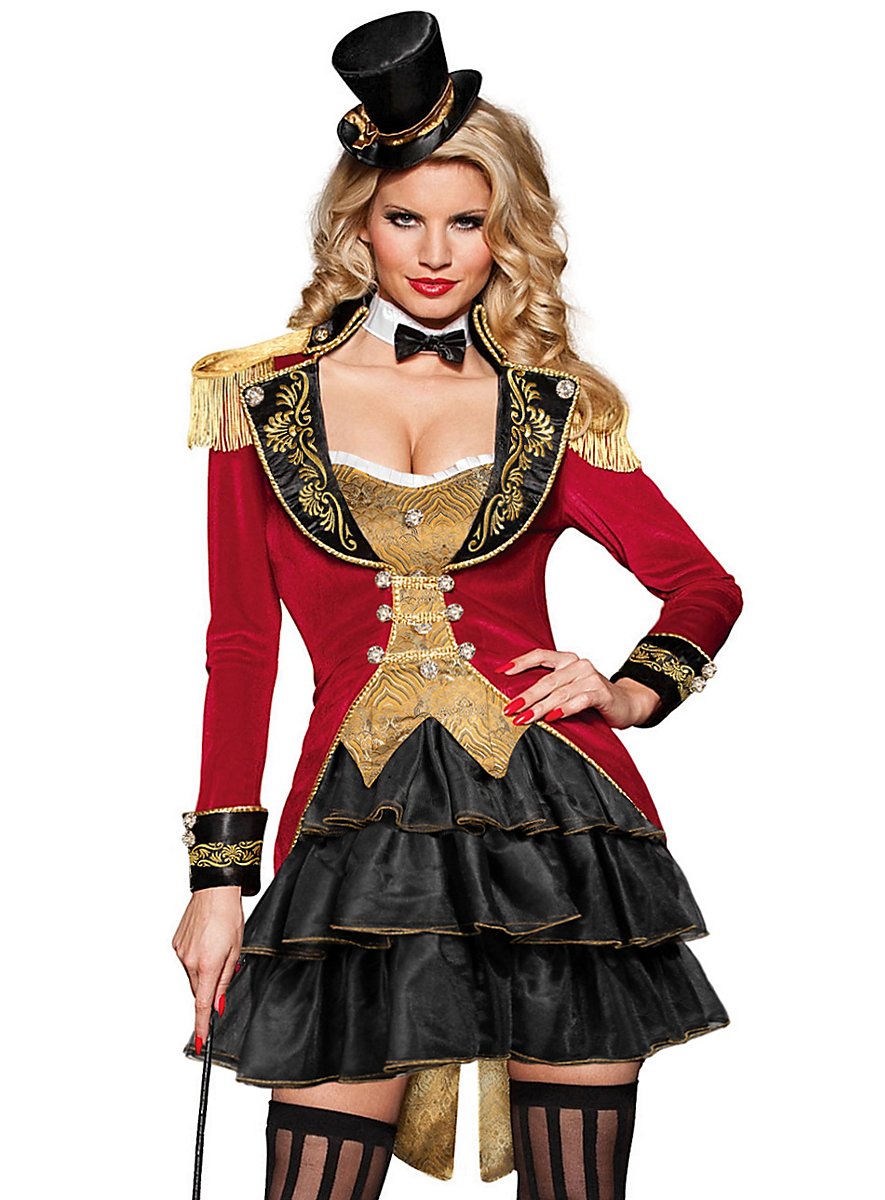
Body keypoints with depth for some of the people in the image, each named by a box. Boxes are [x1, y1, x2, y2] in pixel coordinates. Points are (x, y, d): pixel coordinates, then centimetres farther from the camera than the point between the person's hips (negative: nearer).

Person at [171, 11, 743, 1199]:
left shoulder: (551, 408, 9)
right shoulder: (266, 395, 8)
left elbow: (707, 584, 17)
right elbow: (240, 644, 8)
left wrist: (635, 690, -2)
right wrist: (219, 871, 4)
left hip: (557, 819, 1)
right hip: (359, 830, 0)